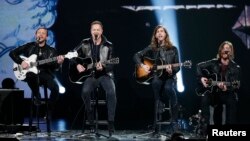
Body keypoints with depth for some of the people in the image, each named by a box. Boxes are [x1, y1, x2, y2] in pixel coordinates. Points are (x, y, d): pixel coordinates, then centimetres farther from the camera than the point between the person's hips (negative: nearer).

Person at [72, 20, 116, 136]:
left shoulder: (108, 46, 2)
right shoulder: (85, 43, 6)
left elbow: (111, 65, -1)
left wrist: (102, 67, -21)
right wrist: (77, 65, -4)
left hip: (105, 74, -1)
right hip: (90, 75, 1)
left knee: (111, 92, -32)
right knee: (85, 91, -31)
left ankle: (111, 122, -24)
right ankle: (91, 121, -13)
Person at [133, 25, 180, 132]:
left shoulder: (173, 49, 6)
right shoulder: (151, 48, 8)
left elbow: (177, 67, 3)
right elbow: (136, 56, 6)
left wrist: (171, 70, -18)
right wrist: (142, 65, -10)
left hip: (169, 77, 0)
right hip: (155, 76, 0)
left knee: (168, 88, -36)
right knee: (156, 84, -37)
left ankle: (174, 122, -29)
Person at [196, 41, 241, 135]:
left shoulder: (235, 68, -1)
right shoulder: (213, 63, 4)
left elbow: (236, 85, -8)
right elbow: (199, 66, 11)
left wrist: (226, 87, -29)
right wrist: (201, 78, -6)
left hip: (227, 93, -1)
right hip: (213, 91, 2)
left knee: (233, 101, -33)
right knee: (205, 99, -29)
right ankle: (206, 125, -19)